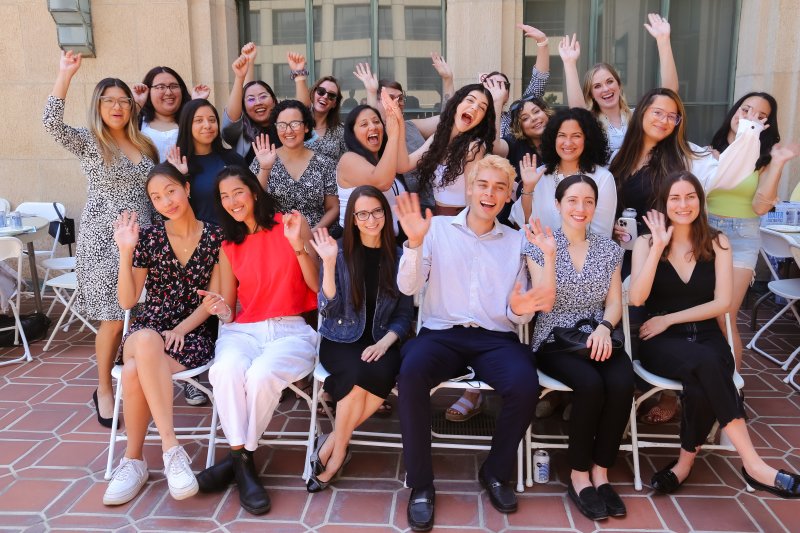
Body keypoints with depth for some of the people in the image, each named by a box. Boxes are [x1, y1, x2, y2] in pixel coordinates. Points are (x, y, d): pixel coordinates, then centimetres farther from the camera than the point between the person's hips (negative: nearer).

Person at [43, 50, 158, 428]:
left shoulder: (144, 145, 13)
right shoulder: (87, 142, -1)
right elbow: (51, 122, -20)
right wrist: (65, 73, -17)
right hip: (104, 241, -4)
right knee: (114, 320, -2)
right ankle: (104, 390, 17)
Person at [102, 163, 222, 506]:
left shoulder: (215, 236, 2)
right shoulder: (149, 237, 5)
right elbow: (127, 301, 2)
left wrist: (180, 329, -13)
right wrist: (126, 252, -10)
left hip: (194, 334, -2)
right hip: (146, 330, 2)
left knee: (134, 372, -32)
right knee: (147, 341, -36)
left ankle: (133, 459, -13)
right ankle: (171, 448, -28)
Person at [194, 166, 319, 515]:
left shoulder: (290, 224, 3)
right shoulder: (228, 246, 13)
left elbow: (319, 287, -3)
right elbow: (229, 315, 14)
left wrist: (298, 246, -17)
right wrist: (222, 311, -10)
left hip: (290, 330, -2)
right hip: (243, 330, 3)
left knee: (260, 375, -33)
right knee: (226, 370, -32)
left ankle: (238, 458, -8)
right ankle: (243, 462, -17)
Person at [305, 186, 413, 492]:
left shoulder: (398, 257, 3)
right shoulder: (340, 251, -1)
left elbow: (404, 314, 4)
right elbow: (328, 310, -8)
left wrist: (385, 342, -14)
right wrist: (329, 264, -19)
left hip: (381, 342, 2)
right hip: (341, 340, -1)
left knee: (381, 373, -32)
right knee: (358, 372, -33)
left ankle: (332, 442, -12)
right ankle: (340, 450, -10)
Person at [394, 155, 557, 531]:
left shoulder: (516, 241, 14)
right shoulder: (438, 228, 8)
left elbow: (520, 317, 11)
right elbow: (408, 287, -3)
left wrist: (519, 310, -13)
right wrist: (414, 242, -17)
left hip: (495, 337, 2)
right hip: (441, 332, -1)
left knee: (525, 384, -29)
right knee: (411, 372, -33)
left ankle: (496, 472, 0)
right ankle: (421, 483, -14)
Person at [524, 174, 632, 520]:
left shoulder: (609, 248, 10)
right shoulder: (541, 245, -1)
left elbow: (614, 302, 8)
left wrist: (604, 328, -13)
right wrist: (549, 253, -22)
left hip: (597, 337, 3)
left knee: (622, 384, -27)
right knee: (591, 384, -31)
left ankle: (600, 473, -12)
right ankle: (578, 475, -12)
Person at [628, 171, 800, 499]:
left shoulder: (717, 243, 7)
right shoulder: (647, 242, 3)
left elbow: (722, 303, -1)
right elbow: (636, 299, -12)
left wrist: (669, 318, -8)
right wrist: (659, 246, -16)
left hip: (706, 337, 2)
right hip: (661, 342, -1)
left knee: (701, 384, -34)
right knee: (706, 362, -35)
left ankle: (686, 460, -12)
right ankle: (752, 464, -31)